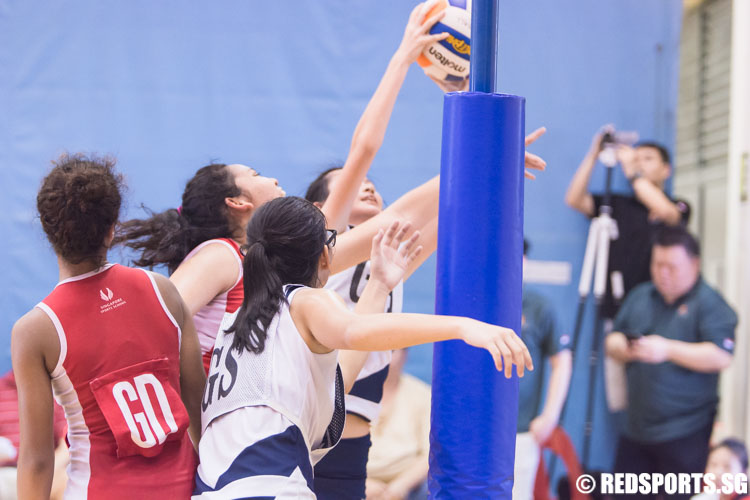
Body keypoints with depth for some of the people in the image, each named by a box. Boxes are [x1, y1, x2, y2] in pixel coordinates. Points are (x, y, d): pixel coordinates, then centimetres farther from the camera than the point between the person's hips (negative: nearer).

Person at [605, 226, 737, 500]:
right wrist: (624, 348, -9)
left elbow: (721, 356, -17)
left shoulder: (709, 303, -6)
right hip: (636, 429, 6)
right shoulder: (640, 296, 14)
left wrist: (668, 349, -24)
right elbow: (611, 342, 15)